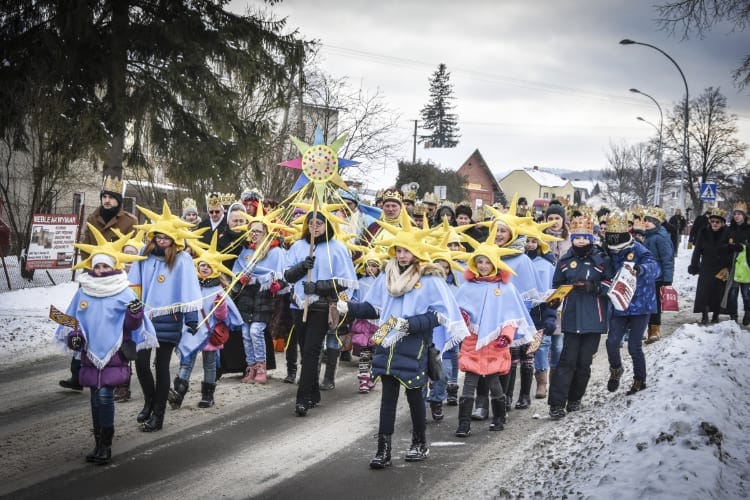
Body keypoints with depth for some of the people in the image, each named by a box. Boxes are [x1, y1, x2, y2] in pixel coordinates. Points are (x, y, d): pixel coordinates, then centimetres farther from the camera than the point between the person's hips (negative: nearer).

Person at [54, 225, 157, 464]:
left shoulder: (124, 293, -5)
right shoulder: (83, 293, 5)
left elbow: (132, 326, -2)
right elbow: (70, 320, 13)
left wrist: (135, 314, -23)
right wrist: (73, 336, -4)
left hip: (114, 354, -4)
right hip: (90, 354, 4)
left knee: (105, 395, -14)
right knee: (95, 399, 10)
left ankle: (105, 445, -4)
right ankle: (99, 444, 20)